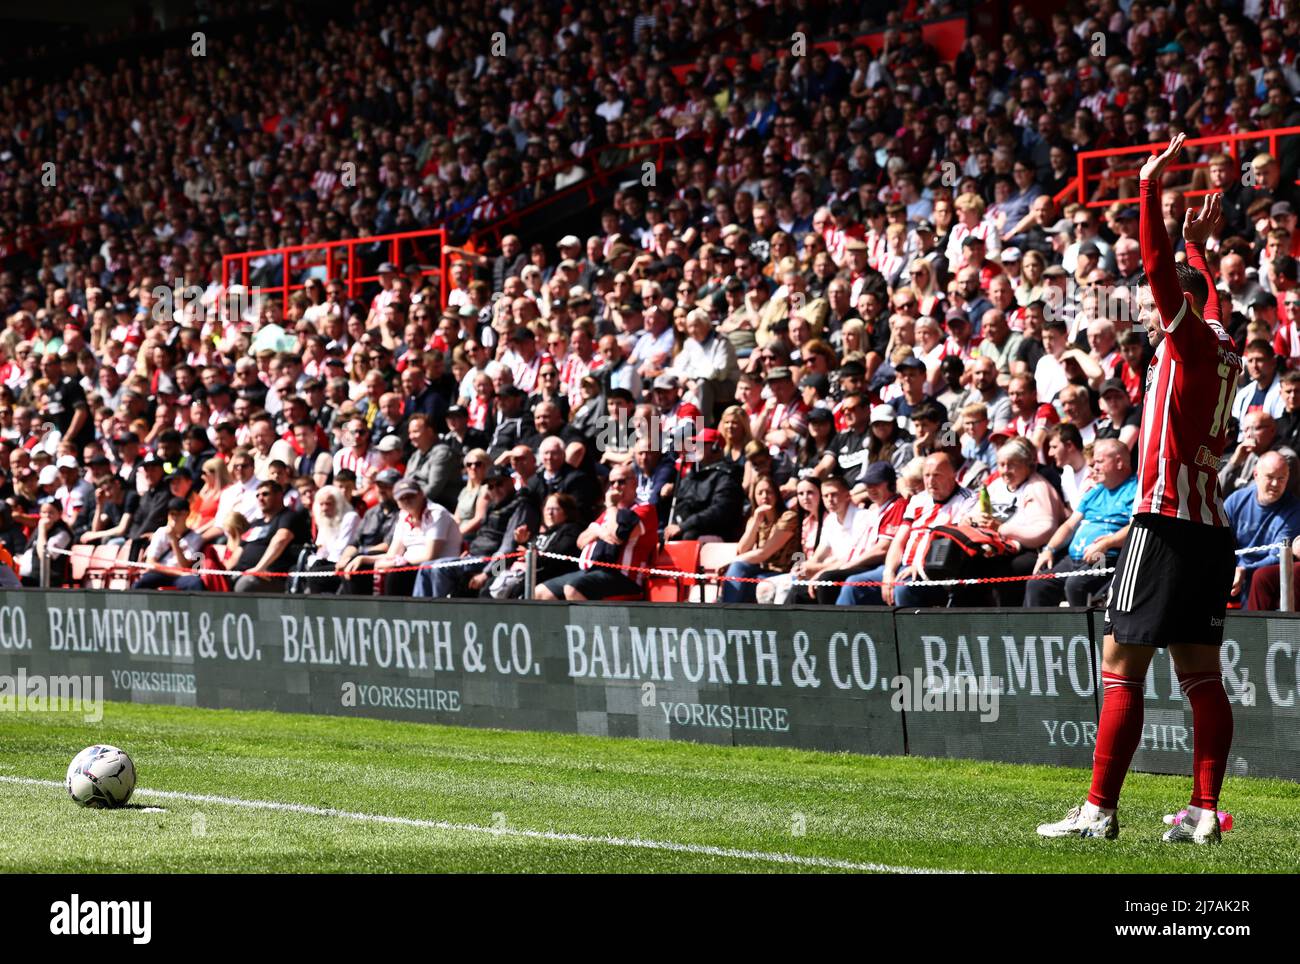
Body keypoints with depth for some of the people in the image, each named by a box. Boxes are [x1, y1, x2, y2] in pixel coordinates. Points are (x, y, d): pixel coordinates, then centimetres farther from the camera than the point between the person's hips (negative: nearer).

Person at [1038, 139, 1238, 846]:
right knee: (1200, 675, 6)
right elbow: (1195, 288, 36)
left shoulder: (1191, 340, -6)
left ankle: (1099, 809, -8)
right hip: (1212, 528, 9)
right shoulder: (1220, 351, 15)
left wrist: (1151, 186, -15)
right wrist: (1198, 243, 47)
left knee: (1121, 667, -7)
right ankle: (1204, 812, 3)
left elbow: (1161, 268, -16)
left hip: (1166, 522, -9)